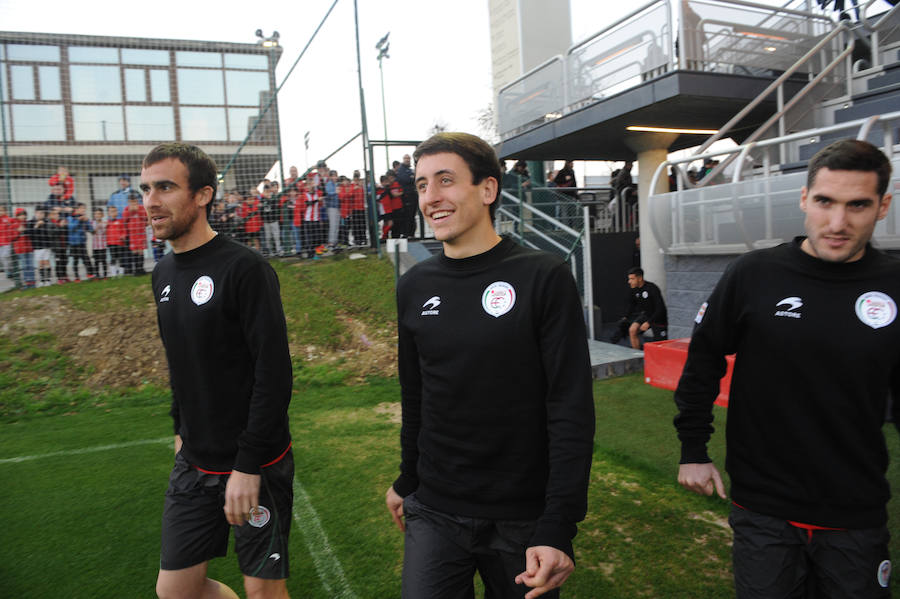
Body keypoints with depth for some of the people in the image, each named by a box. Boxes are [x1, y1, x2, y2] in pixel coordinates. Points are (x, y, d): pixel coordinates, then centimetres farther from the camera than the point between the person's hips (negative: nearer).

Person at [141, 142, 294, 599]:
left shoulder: (244, 269, -18)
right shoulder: (164, 273, 7)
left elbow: (274, 374, -21)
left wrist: (248, 466, -21)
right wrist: (182, 430, 19)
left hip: (254, 464, -7)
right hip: (193, 465, 7)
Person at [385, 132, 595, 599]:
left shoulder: (543, 278, -12)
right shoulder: (414, 286, 1)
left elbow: (572, 410, -14)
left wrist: (558, 526, -18)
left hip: (524, 518, -3)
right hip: (434, 514, 3)